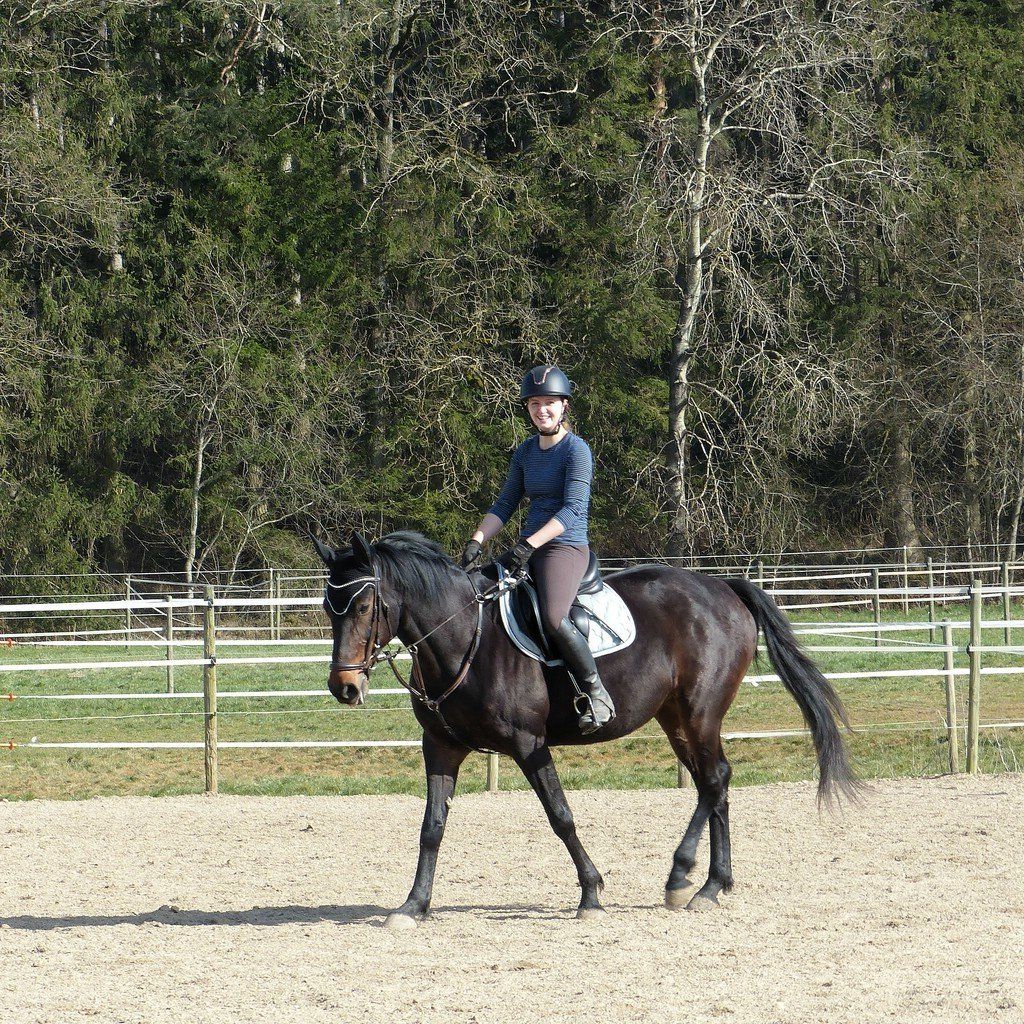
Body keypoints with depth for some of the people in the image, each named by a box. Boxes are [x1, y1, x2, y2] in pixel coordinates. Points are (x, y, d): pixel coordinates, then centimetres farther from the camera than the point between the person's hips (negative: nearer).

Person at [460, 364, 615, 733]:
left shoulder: (576, 450, -8)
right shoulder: (525, 452, 15)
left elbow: (573, 509, -17)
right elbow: (504, 505, 15)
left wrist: (530, 544, -26)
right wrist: (477, 541, -2)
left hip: (566, 547, -8)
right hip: (527, 550, 8)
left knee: (553, 617, -32)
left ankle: (597, 695, -20)